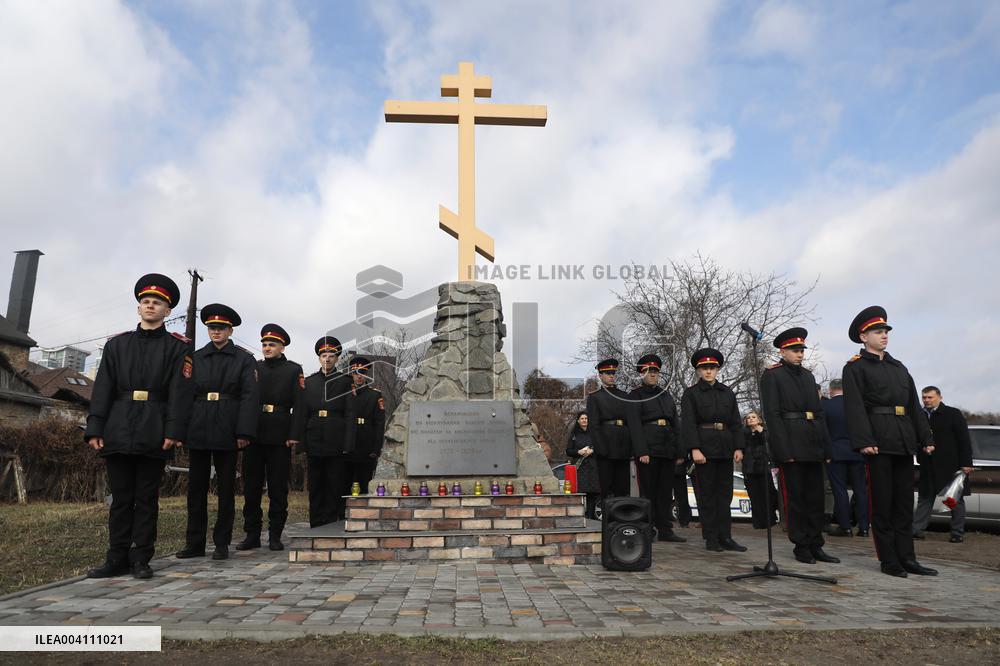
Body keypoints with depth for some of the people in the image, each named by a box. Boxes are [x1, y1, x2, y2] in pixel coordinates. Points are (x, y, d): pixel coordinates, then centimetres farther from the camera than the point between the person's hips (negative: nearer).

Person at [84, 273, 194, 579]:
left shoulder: (178, 347, 4)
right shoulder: (117, 344, 13)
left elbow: (180, 390, -5)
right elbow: (103, 388, 8)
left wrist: (174, 430, -14)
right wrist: (94, 428, -1)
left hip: (153, 433, -2)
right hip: (118, 431, 3)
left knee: (147, 497, 4)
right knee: (121, 496, 8)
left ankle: (141, 559, 12)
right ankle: (117, 558, 16)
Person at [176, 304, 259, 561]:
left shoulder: (244, 359, 3)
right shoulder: (195, 358, 12)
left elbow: (250, 397, -4)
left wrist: (244, 432, -12)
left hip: (227, 433, -3)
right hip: (197, 431, 3)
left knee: (226, 489, 4)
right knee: (196, 488, 7)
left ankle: (222, 543, 14)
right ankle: (194, 543, 17)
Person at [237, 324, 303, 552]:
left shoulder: (294, 370, 4)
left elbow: (299, 405, -2)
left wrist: (294, 435, -11)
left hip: (279, 438, -3)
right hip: (254, 436, 3)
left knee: (278, 488, 2)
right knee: (251, 487, 7)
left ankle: (275, 535, 11)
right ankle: (252, 534, 16)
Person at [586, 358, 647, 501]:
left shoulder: (624, 396, 13)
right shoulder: (594, 397, 4)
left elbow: (634, 423, 4)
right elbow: (593, 425, -3)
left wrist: (641, 450, -6)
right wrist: (600, 450, -14)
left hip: (623, 448, 4)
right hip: (606, 447, -3)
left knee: (623, 490, 7)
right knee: (606, 490, -1)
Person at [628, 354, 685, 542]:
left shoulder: (666, 394, 20)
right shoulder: (635, 395, 3)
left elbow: (675, 423, 19)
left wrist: (679, 452, 13)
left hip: (667, 448, 6)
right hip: (647, 447, -5)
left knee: (666, 490, 8)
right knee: (647, 490, -2)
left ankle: (665, 530, 14)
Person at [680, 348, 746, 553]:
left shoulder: (728, 393, 13)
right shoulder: (691, 393, 0)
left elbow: (736, 422, 12)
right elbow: (688, 423, -8)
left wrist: (738, 447, 2)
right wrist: (695, 449, -17)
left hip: (725, 449, 5)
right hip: (704, 448, -4)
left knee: (725, 493, 7)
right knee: (706, 494, 1)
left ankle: (725, 537, 14)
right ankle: (711, 538, 7)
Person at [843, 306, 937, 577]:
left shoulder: (899, 367, 19)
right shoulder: (855, 368, -2)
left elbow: (914, 404, 19)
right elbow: (855, 407, -11)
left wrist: (925, 437, 11)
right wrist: (864, 441, -19)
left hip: (904, 441, 7)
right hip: (878, 442, -7)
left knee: (905, 500, 10)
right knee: (882, 502, -1)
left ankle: (907, 557, 17)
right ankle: (889, 560, 7)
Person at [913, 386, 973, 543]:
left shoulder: (953, 414, -2)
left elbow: (964, 440, -6)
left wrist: (966, 463, -12)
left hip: (951, 465, -4)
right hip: (928, 468, 4)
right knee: (924, 498, 5)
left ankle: (958, 533, 13)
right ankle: (917, 530, 7)